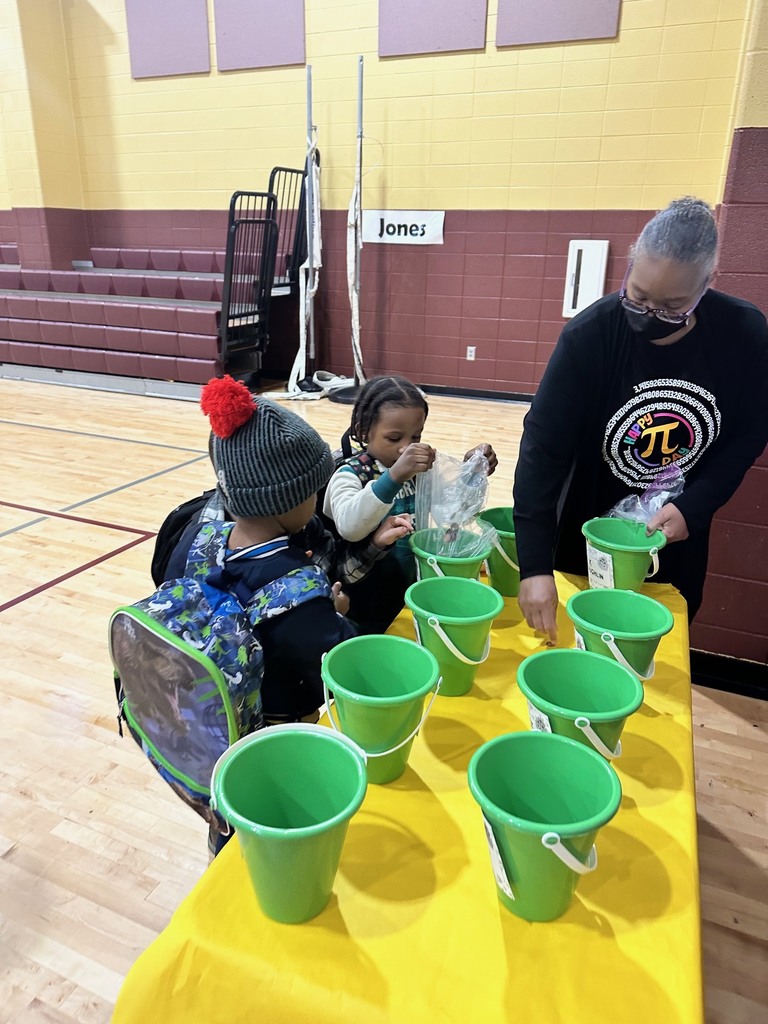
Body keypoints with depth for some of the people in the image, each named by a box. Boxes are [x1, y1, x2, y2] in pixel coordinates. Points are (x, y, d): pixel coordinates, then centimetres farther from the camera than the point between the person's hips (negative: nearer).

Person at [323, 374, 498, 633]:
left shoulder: (418, 468, 1)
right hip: (367, 591, -5)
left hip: (416, 574, 5)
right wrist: (394, 476, -46)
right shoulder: (349, 475, -14)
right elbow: (349, 528, -34)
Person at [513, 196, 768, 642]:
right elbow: (543, 445, -27)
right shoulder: (589, 334, -24)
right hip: (590, 529, -2)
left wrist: (694, 507, -17)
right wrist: (535, 564, -33)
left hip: (679, 534, 2)